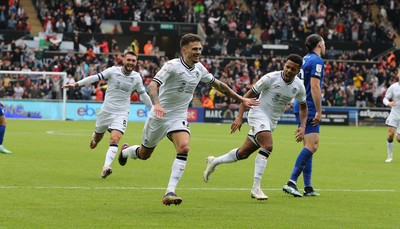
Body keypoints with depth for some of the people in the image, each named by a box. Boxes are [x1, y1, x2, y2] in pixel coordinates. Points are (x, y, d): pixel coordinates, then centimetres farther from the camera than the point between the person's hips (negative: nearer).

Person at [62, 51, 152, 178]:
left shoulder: (136, 77, 2)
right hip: (106, 110, 0)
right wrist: (76, 84, -12)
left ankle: (106, 168, -26)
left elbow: (143, 95, 15)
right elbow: (95, 78, -6)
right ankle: (94, 139, 53)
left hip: (121, 114, 0)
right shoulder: (113, 71, -6)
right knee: (97, 137, 15)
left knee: (114, 139, -20)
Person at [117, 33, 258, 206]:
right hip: (160, 116, -4)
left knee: (183, 148, -23)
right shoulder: (173, 66, -19)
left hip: (179, 117, 4)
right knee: (144, 154, 10)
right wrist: (156, 104, -50)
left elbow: (218, 84, 18)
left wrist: (240, 99, 20)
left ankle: (170, 192, -25)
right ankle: (126, 151, 49)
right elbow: (153, 85, -31)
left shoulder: (199, 69, 1)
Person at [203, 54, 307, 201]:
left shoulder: (299, 86, -2)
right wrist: (239, 117, -15)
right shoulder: (271, 78, -16)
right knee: (267, 146, -28)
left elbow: (303, 106, 16)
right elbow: (249, 94, -9)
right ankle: (256, 188, -25)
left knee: (244, 153, 10)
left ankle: (214, 162, 33)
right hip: (259, 113, -6)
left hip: (272, 122, 6)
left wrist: (302, 127, 2)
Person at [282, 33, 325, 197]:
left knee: (309, 146, 11)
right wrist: (319, 111, -17)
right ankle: (292, 182, -22)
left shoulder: (305, 59, 17)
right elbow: (314, 87, -18)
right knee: (312, 145, -15)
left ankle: (308, 187, 9)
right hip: (309, 108, -10)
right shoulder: (317, 61, -10)